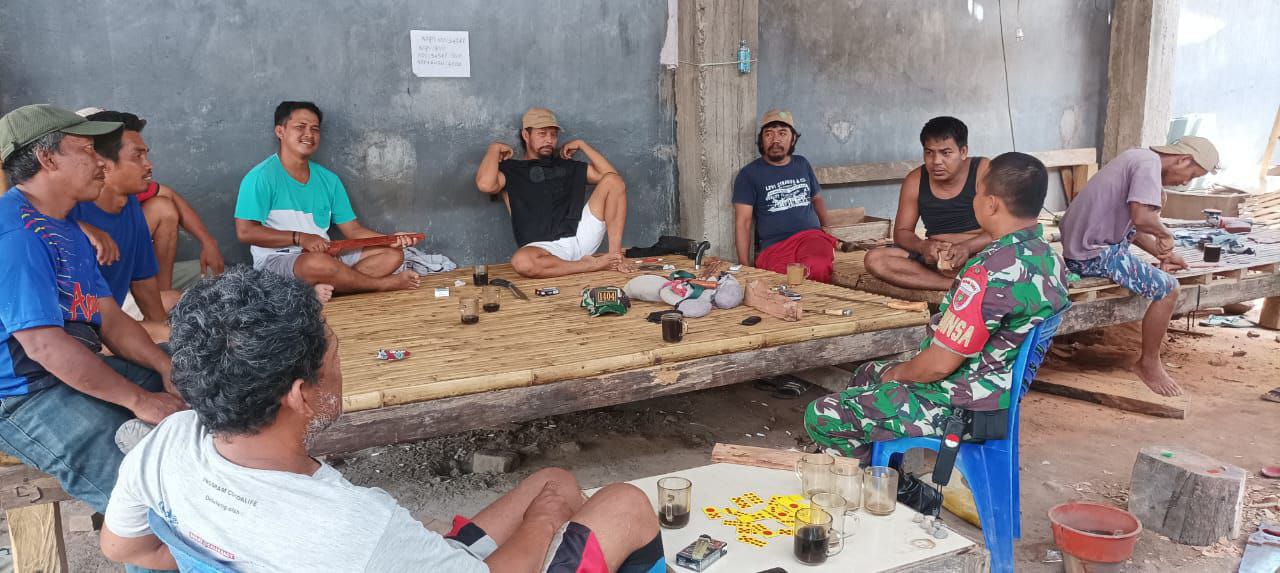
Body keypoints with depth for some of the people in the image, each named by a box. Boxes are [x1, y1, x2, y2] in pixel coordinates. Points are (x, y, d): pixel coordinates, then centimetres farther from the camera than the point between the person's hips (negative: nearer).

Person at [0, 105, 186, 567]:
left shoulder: (66, 227, 13)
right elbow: (43, 344, -26)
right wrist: (138, 399, -21)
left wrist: (166, 367, -6)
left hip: (79, 369, 11)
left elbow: (109, 317, 10)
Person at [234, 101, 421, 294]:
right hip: (277, 260, -7)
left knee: (393, 253, -5)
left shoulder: (328, 179, 12)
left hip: (328, 256, 7)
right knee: (320, 263, -39)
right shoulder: (262, 176, -7)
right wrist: (299, 238, -18)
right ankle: (384, 284, -11)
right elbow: (245, 231, -13)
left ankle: (322, 288, -26)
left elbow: (353, 230, 10)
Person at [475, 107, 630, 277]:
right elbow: (485, 185, -12)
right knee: (521, 261, -41)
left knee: (613, 180, -7)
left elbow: (610, 174, 18)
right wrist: (495, 148, 3)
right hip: (544, 248, -4)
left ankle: (615, 254, -15)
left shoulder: (567, 165, 25)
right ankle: (592, 265, -25)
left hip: (580, 236, 4)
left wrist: (582, 145, 18)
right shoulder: (510, 169, 11)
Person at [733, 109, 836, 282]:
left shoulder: (802, 164, 20)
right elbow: (743, 223, 0)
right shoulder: (748, 174, 6)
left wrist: (826, 227, 20)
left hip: (811, 236, 3)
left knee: (818, 268, -34)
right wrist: (745, 268, -8)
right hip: (773, 246, -3)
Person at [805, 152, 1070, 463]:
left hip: (960, 408, -10)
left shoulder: (992, 271, -30)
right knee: (867, 374, 28)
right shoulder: (1050, 260, 0)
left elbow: (939, 364, -26)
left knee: (822, 417, -8)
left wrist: (898, 373, -5)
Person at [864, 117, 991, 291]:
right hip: (934, 255, 5)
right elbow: (901, 232, 2)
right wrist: (923, 246, -22)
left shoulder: (984, 172, -10)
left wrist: (967, 246, -35)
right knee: (874, 260, -21)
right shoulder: (915, 181, 0)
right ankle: (959, 284, -25)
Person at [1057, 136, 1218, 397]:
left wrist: (1161, 252, 14)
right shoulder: (1150, 164, -14)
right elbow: (1141, 217, -29)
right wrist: (1166, 235, -10)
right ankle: (1148, 364, 8)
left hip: (1077, 243, 10)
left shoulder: (1139, 158, 17)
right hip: (1094, 253, -10)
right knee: (1168, 288, -10)